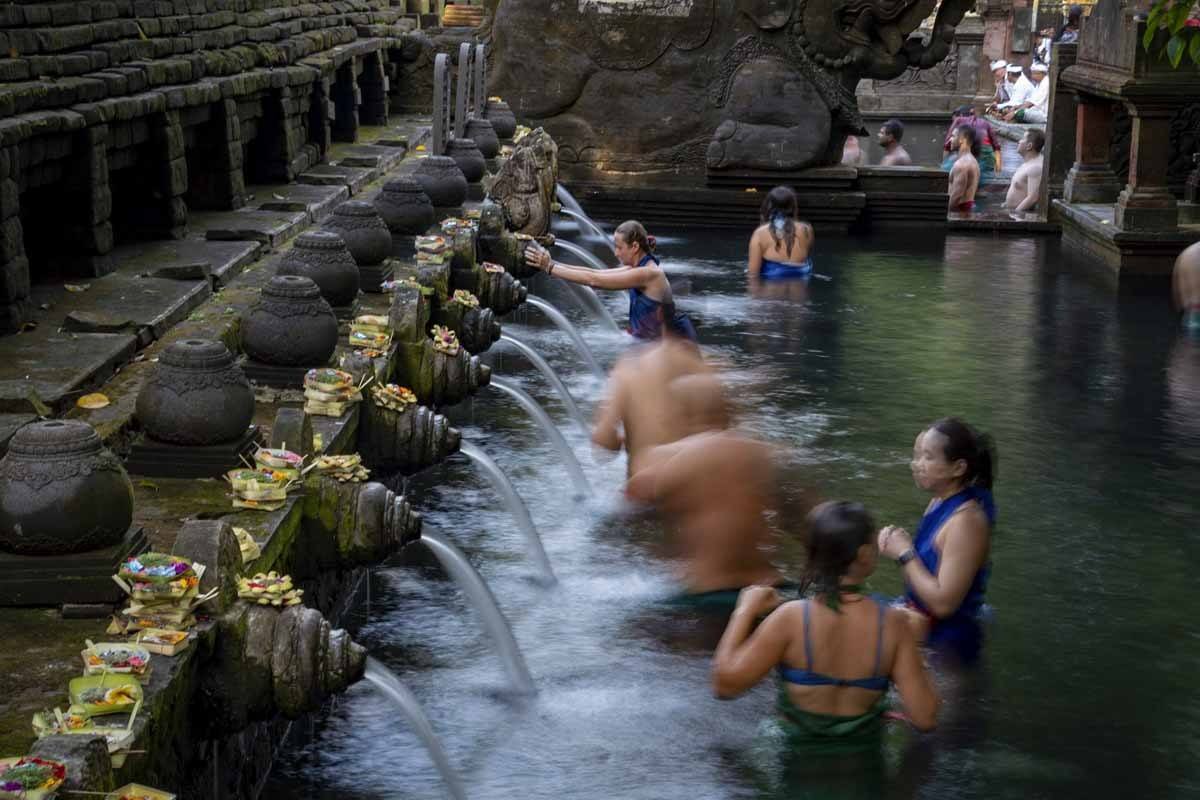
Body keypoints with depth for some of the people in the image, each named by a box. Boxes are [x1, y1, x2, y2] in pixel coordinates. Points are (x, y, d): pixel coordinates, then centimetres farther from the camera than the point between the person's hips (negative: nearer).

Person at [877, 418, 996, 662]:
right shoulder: (940, 502, 2)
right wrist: (897, 542, -6)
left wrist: (905, 555, -18)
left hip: (944, 642, -9)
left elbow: (943, 603, -27)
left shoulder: (965, 520, -24)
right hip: (924, 623, 9)